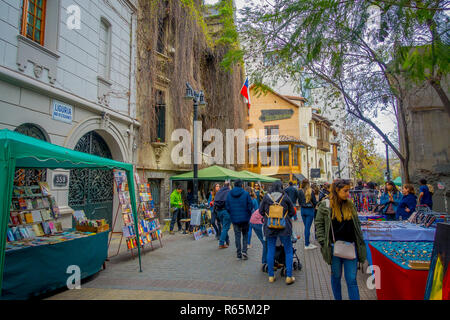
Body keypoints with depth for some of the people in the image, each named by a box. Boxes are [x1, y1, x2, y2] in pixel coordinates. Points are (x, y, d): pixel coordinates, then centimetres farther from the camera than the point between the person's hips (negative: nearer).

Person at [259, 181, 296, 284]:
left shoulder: (266, 197, -2)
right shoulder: (285, 197, -4)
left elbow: (261, 211, 6)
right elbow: (292, 212, 4)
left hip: (269, 227, 1)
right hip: (284, 227, -1)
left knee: (270, 251, 11)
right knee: (288, 251, 10)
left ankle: (271, 276, 17)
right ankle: (289, 276, 11)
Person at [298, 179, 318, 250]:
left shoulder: (300, 191, -4)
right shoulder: (311, 191, -13)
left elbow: (299, 201, 5)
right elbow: (314, 201, -6)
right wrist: (314, 205, 15)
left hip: (303, 210, 4)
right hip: (310, 210, -4)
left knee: (306, 227, 17)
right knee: (308, 227, -1)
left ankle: (307, 242, 28)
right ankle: (306, 245, 3)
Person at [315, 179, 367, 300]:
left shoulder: (350, 204, 5)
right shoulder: (325, 205, -5)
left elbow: (357, 224, 14)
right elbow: (319, 224, -2)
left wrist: (360, 243, 11)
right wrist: (323, 243, -8)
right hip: (334, 247, -2)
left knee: (352, 279, 4)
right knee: (336, 276, 13)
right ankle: (338, 298, 31)